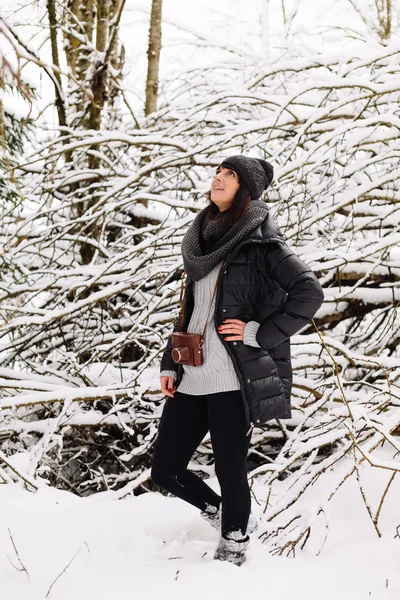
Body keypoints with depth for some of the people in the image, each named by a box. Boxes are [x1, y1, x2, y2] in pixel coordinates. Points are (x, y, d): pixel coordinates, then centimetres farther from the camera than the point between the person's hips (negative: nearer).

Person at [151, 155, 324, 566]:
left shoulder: (261, 241, -4)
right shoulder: (204, 241, 18)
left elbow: (309, 292, -14)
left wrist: (259, 332, -14)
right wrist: (169, 364, 16)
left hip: (232, 377, -7)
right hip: (192, 377, 7)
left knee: (229, 470, -1)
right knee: (165, 471, 8)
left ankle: (233, 547, 20)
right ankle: (232, 517, 30)